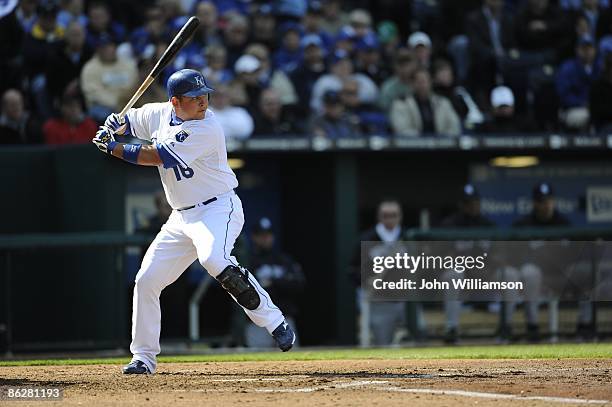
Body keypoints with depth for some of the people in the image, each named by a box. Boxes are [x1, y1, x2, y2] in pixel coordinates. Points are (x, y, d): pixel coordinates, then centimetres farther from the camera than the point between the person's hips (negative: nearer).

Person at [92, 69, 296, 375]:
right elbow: (127, 122, 20)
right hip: (181, 217, 8)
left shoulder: (206, 129, -20)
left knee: (213, 258, -35)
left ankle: (275, 323, -27)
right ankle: (144, 357, 16)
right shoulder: (161, 113, 3)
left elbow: (155, 157, -21)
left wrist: (112, 148, -13)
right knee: (146, 280, 3)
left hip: (218, 209, -8)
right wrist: (115, 125, -5)